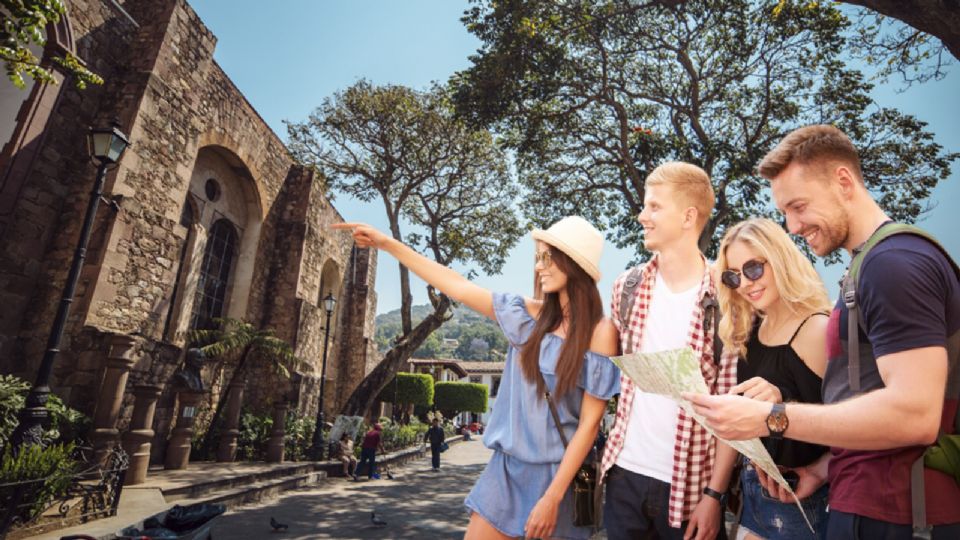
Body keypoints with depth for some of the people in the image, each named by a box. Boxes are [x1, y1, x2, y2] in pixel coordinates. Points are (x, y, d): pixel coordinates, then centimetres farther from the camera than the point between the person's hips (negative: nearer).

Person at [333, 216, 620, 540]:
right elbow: (456, 286, 1)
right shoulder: (531, 315, 1)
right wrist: (388, 244, 0)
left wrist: (553, 497, -15)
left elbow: (589, 423, -12)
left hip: (556, 474, -4)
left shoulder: (600, 331, -11)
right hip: (507, 466, 4)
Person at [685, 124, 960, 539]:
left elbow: (914, 413, -26)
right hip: (873, 500, 9)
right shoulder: (880, 262, 14)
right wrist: (825, 469, 12)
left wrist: (769, 418, -24)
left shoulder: (893, 261, -18)